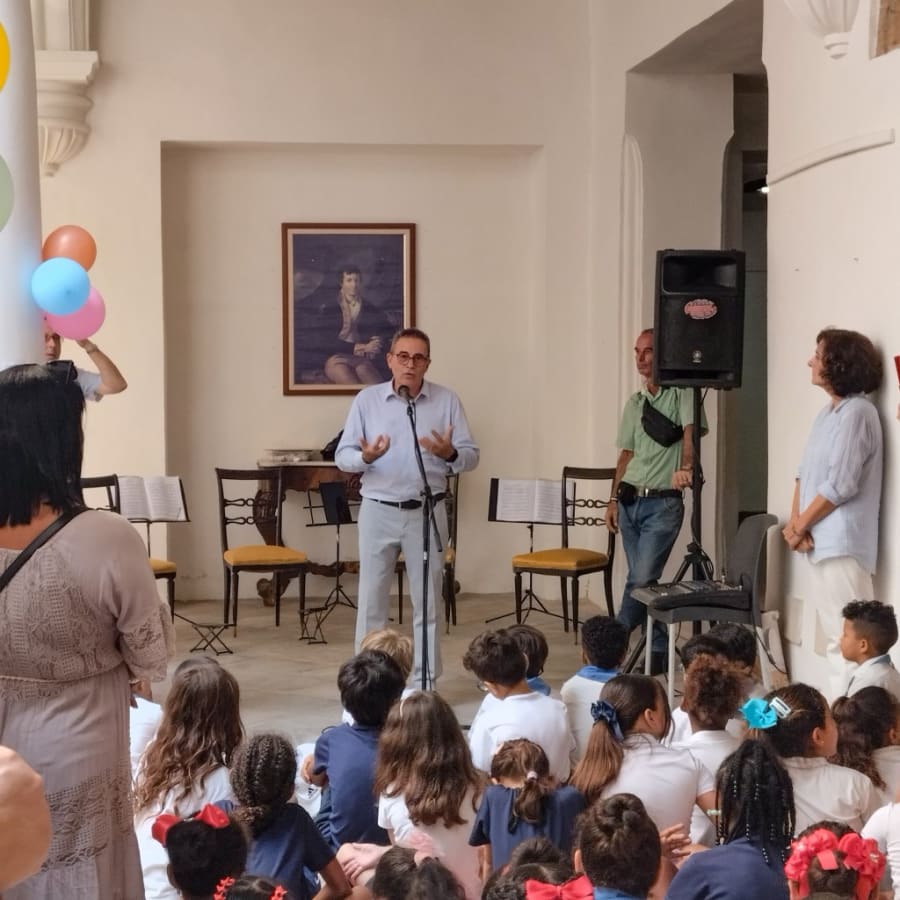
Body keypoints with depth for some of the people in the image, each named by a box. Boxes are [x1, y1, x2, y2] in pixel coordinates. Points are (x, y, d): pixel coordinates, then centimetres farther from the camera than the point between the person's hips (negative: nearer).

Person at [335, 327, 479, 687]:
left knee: (427, 601, 8)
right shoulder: (366, 400, 1)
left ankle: (425, 681, 18)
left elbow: (471, 455, 0)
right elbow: (342, 456, -1)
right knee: (371, 598, 4)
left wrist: (450, 454, -22)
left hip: (427, 512, 0)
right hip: (379, 511, 0)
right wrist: (365, 457, -22)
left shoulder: (447, 401, 1)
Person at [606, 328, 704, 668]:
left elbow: (690, 432, -20)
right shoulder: (634, 404, 15)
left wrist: (685, 467, -39)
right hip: (630, 500, 7)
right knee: (641, 579, 8)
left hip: (663, 503, -7)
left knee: (641, 579, -13)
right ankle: (659, 652, 16)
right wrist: (614, 500, 14)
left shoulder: (680, 395, -5)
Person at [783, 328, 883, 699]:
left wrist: (799, 526, -9)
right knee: (837, 636, 15)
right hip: (823, 541, 10)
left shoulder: (856, 412, -14)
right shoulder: (828, 413, 16)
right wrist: (796, 521, 0)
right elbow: (806, 473, 17)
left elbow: (841, 485, -19)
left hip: (843, 543, -10)